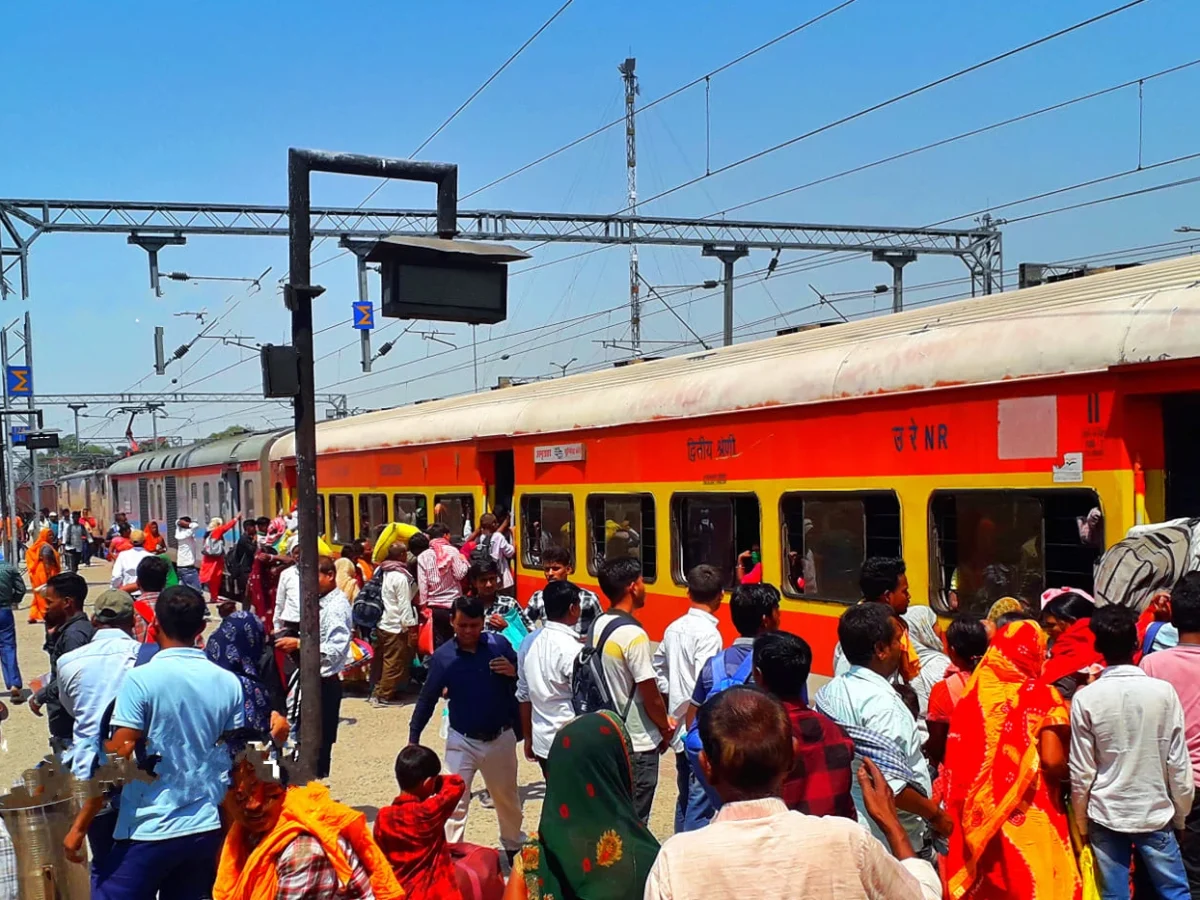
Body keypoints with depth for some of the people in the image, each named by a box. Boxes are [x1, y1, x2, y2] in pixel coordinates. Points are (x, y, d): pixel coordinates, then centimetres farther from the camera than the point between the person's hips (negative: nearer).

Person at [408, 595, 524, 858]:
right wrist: (413, 738, -2)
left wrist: (514, 672, -19)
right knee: (455, 801, -4)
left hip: (501, 738, 2)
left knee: (507, 798, 21)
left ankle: (514, 847, 42)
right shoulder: (442, 656, -10)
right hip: (462, 741, -2)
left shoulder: (499, 645, -7)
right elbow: (427, 699, -2)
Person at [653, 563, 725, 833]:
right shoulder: (708, 633, -16)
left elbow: (658, 671, 16)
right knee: (701, 805, -3)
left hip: (680, 729, 8)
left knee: (685, 798, 17)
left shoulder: (673, 628, 8)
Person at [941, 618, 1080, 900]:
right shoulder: (1042, 695, -8)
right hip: (1029, 817, -4)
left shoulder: (973, 693, 1)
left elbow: (956, 759, 2)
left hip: (979, 818, 4)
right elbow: (1052, 761, -16)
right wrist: (1068, 773, 4)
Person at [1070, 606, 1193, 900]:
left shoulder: (1086, 698, -10)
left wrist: (1080, 823, 7)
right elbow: (1178, 764, -4)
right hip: (1156, 813, 0)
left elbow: (1082, 771, -6)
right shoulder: (1164, 692, -9)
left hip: (1106, 815, 0)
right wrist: (1181, 813, 10)